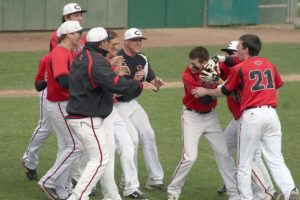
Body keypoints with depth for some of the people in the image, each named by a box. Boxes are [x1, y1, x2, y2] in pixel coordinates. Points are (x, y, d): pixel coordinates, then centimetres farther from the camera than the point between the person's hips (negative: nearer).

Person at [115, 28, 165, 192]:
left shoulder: (142, 60, 3)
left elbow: (151, 82, 5)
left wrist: (156, 84, -18)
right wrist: (133, 81, -34)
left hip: (132, 104, 7)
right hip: (116, 105, -7)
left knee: (148, 135, 2)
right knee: (132, 137, -16)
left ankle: (155, 180, 11)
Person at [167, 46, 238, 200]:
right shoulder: (187, 76, -23)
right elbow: (204, 99, -28)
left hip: (210, 115, 4)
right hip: (192, 117, -4)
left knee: (223, 153, 4)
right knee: (190, 157, -9)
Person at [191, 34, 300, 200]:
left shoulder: (239, 68, 0)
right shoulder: (269, 64, 13)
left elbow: (224, 91, 11)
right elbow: (277, 85, 25)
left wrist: (206, 91, 26)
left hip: (252, 115, -4)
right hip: (271, 113, 4)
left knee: (244, 163, 7)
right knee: (276, 160, 4)